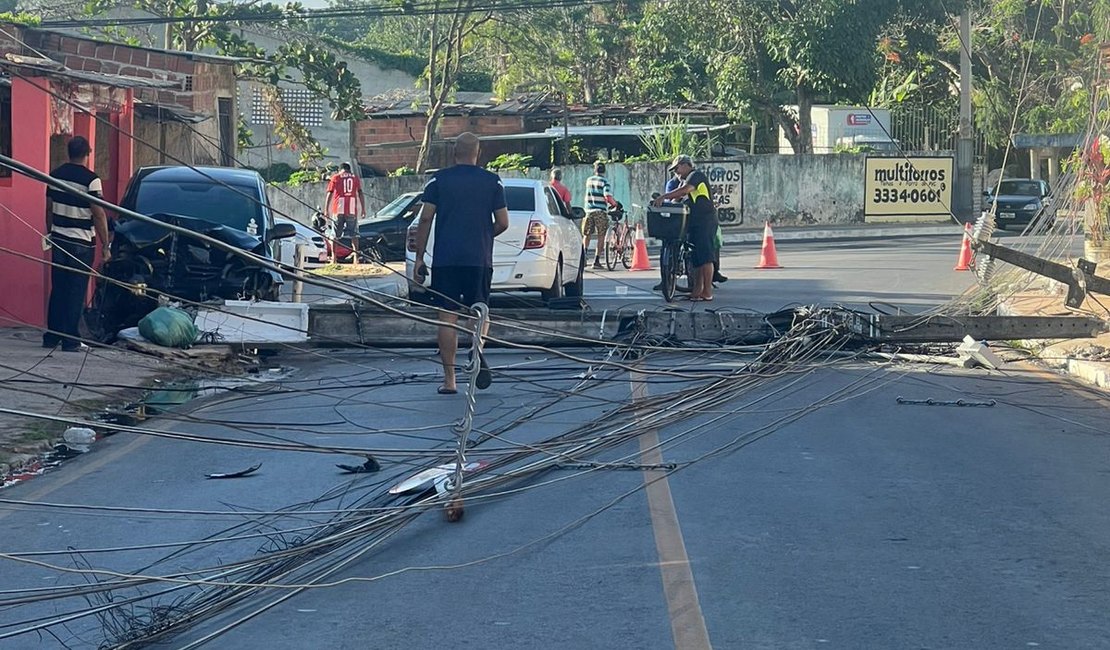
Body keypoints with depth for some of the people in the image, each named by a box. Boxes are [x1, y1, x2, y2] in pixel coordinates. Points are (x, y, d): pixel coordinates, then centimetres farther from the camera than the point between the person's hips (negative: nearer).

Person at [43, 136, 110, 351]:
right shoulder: (91, 179, -13)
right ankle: (70, 340, 0)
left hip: (59, 239, 6)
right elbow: (98, 214, -13)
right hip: (82, 243, -5)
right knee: (76, 291, 0)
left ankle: (51, 336, 16)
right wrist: (105, 246, -8)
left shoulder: (55, 175, 5)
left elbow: (49, 208, 13)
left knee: (57, 289, 13)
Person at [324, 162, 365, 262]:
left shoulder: (335, 178, 9)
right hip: (352, 209, 1)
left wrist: (326, 210, 4)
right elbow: (360, 194, 6)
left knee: (335, 235, 4)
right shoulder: (355, 178, 13)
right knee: (354, 234, 4)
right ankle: (356, 256, -6)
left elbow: (329, 194, 3)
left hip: (338, 209, -1)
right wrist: (363, 209, 6)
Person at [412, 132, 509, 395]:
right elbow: (502, 223, 3)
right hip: (480, 260, 1)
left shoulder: (439, 179, 2)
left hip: (445, 260, 0)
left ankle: (449, 380, 3)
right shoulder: (492, 181, 4)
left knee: (447, 317, 4)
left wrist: (419, 258, 2)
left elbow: (425, 218, -2)